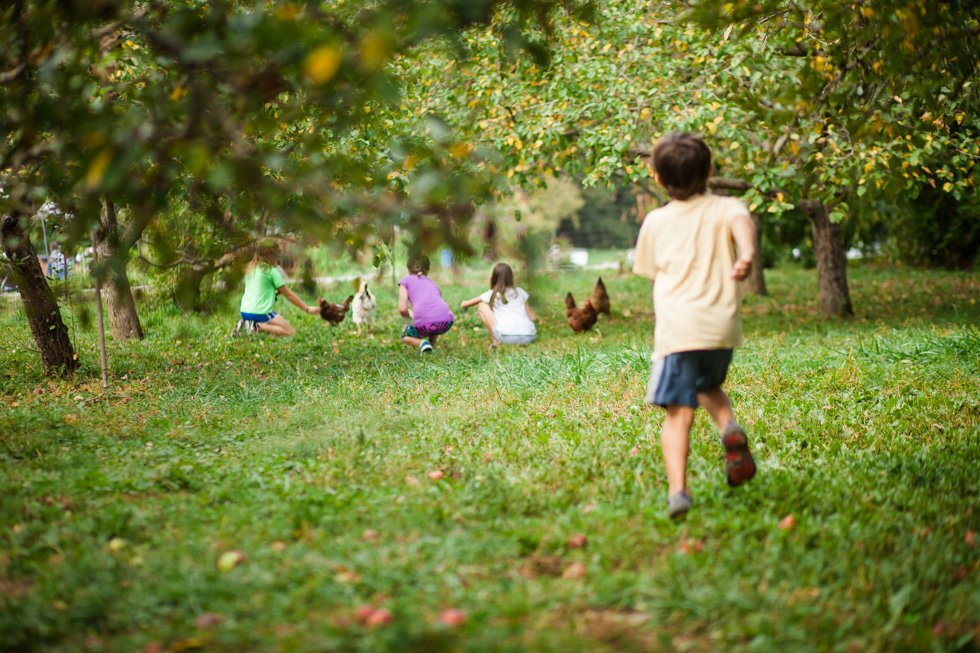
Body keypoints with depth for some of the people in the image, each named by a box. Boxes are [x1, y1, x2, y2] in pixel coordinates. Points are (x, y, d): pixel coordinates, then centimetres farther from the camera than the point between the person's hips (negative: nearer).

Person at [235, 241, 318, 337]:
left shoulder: (250, 269, 15)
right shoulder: (271, 270, -4)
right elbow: (289, 295, 1)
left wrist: (276, 292, 14)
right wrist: (307, 309, 7)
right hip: (260, 313, -8)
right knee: (290, 332, -7)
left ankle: (246, 324, 4)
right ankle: (257, 327, -20)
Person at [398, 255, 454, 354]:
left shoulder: (406, 280, 19)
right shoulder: (432, 282, 32)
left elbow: (402, 309, 8)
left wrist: (411, 317, 29)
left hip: (424, 322, -4)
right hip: (446, 321, 4)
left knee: (405, 336, 28)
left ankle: (422, 343, -3)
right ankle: (431, 345, 20)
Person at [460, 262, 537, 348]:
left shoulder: (491, 294, 11)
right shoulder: (520, 292, 18)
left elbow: (464, 305, 22)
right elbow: (533, 317, 19)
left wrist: (465, 305, 46)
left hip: (506, 337, -3)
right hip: (529, 337, 3)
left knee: (481, 305, 16)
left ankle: (496, 341, 7)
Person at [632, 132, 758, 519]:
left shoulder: (655, 222, 14)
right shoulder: (723, 208, 11)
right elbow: (741, 219, -14)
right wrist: (747, 254, -33)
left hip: (677, 326, -1)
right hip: (722, 324, 2)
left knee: (679, 413, -4)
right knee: (708, 386, 28)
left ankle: (677, 489, -20)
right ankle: (730, 427, 0)